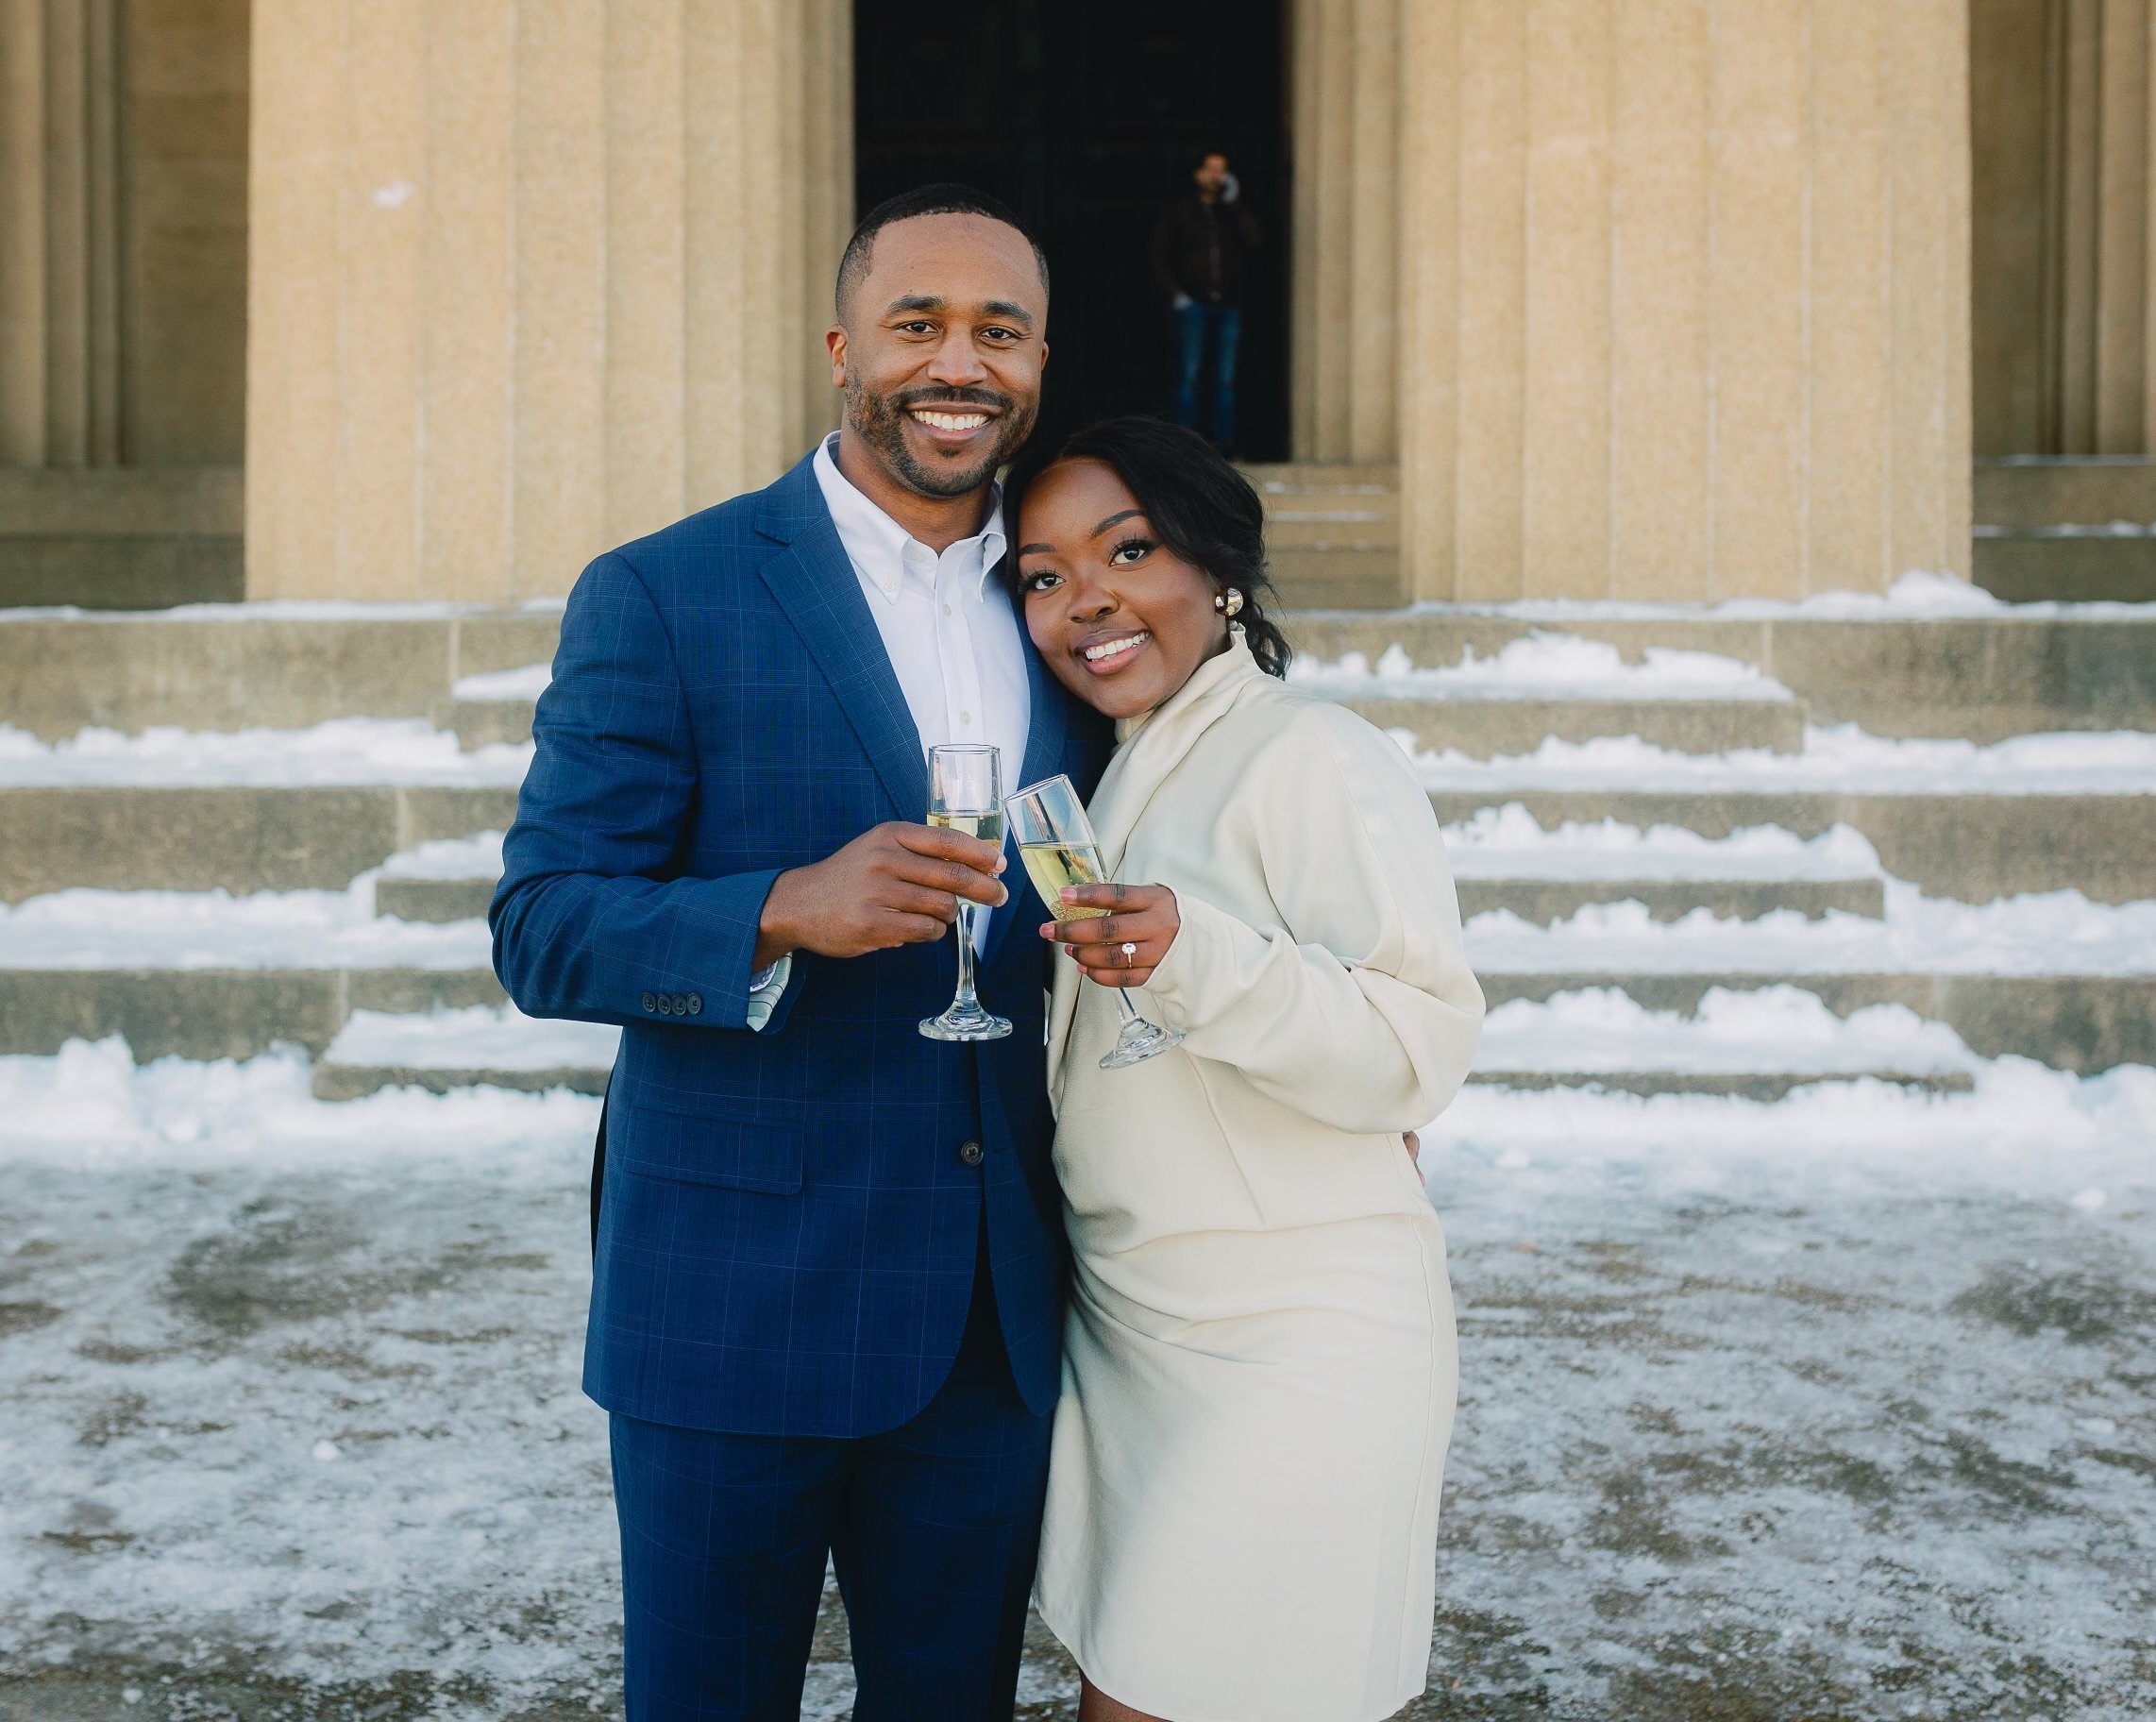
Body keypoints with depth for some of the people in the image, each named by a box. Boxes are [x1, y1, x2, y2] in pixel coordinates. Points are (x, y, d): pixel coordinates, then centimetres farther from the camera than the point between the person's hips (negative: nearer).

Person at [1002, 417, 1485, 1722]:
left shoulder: (1316, 758, -12)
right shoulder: (1112, 780, 14)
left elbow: (1422, 1050, -21)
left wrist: (1200, 961, -32)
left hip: (1298, 1352, -8)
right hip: (1121, 1329, 8)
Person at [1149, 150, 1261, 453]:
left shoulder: (1234, 211, 13)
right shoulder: (1179, 211, 8)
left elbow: (1252, 241, -4)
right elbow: (1159, 256, 8)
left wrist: (1233, 203, -7)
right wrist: (1175, 294, -3)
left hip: (1229, 305, 2)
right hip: (1193, 304, -2)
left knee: (1226, 380, 1)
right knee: (1188, 378, -5)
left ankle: (1225, 440, 3)